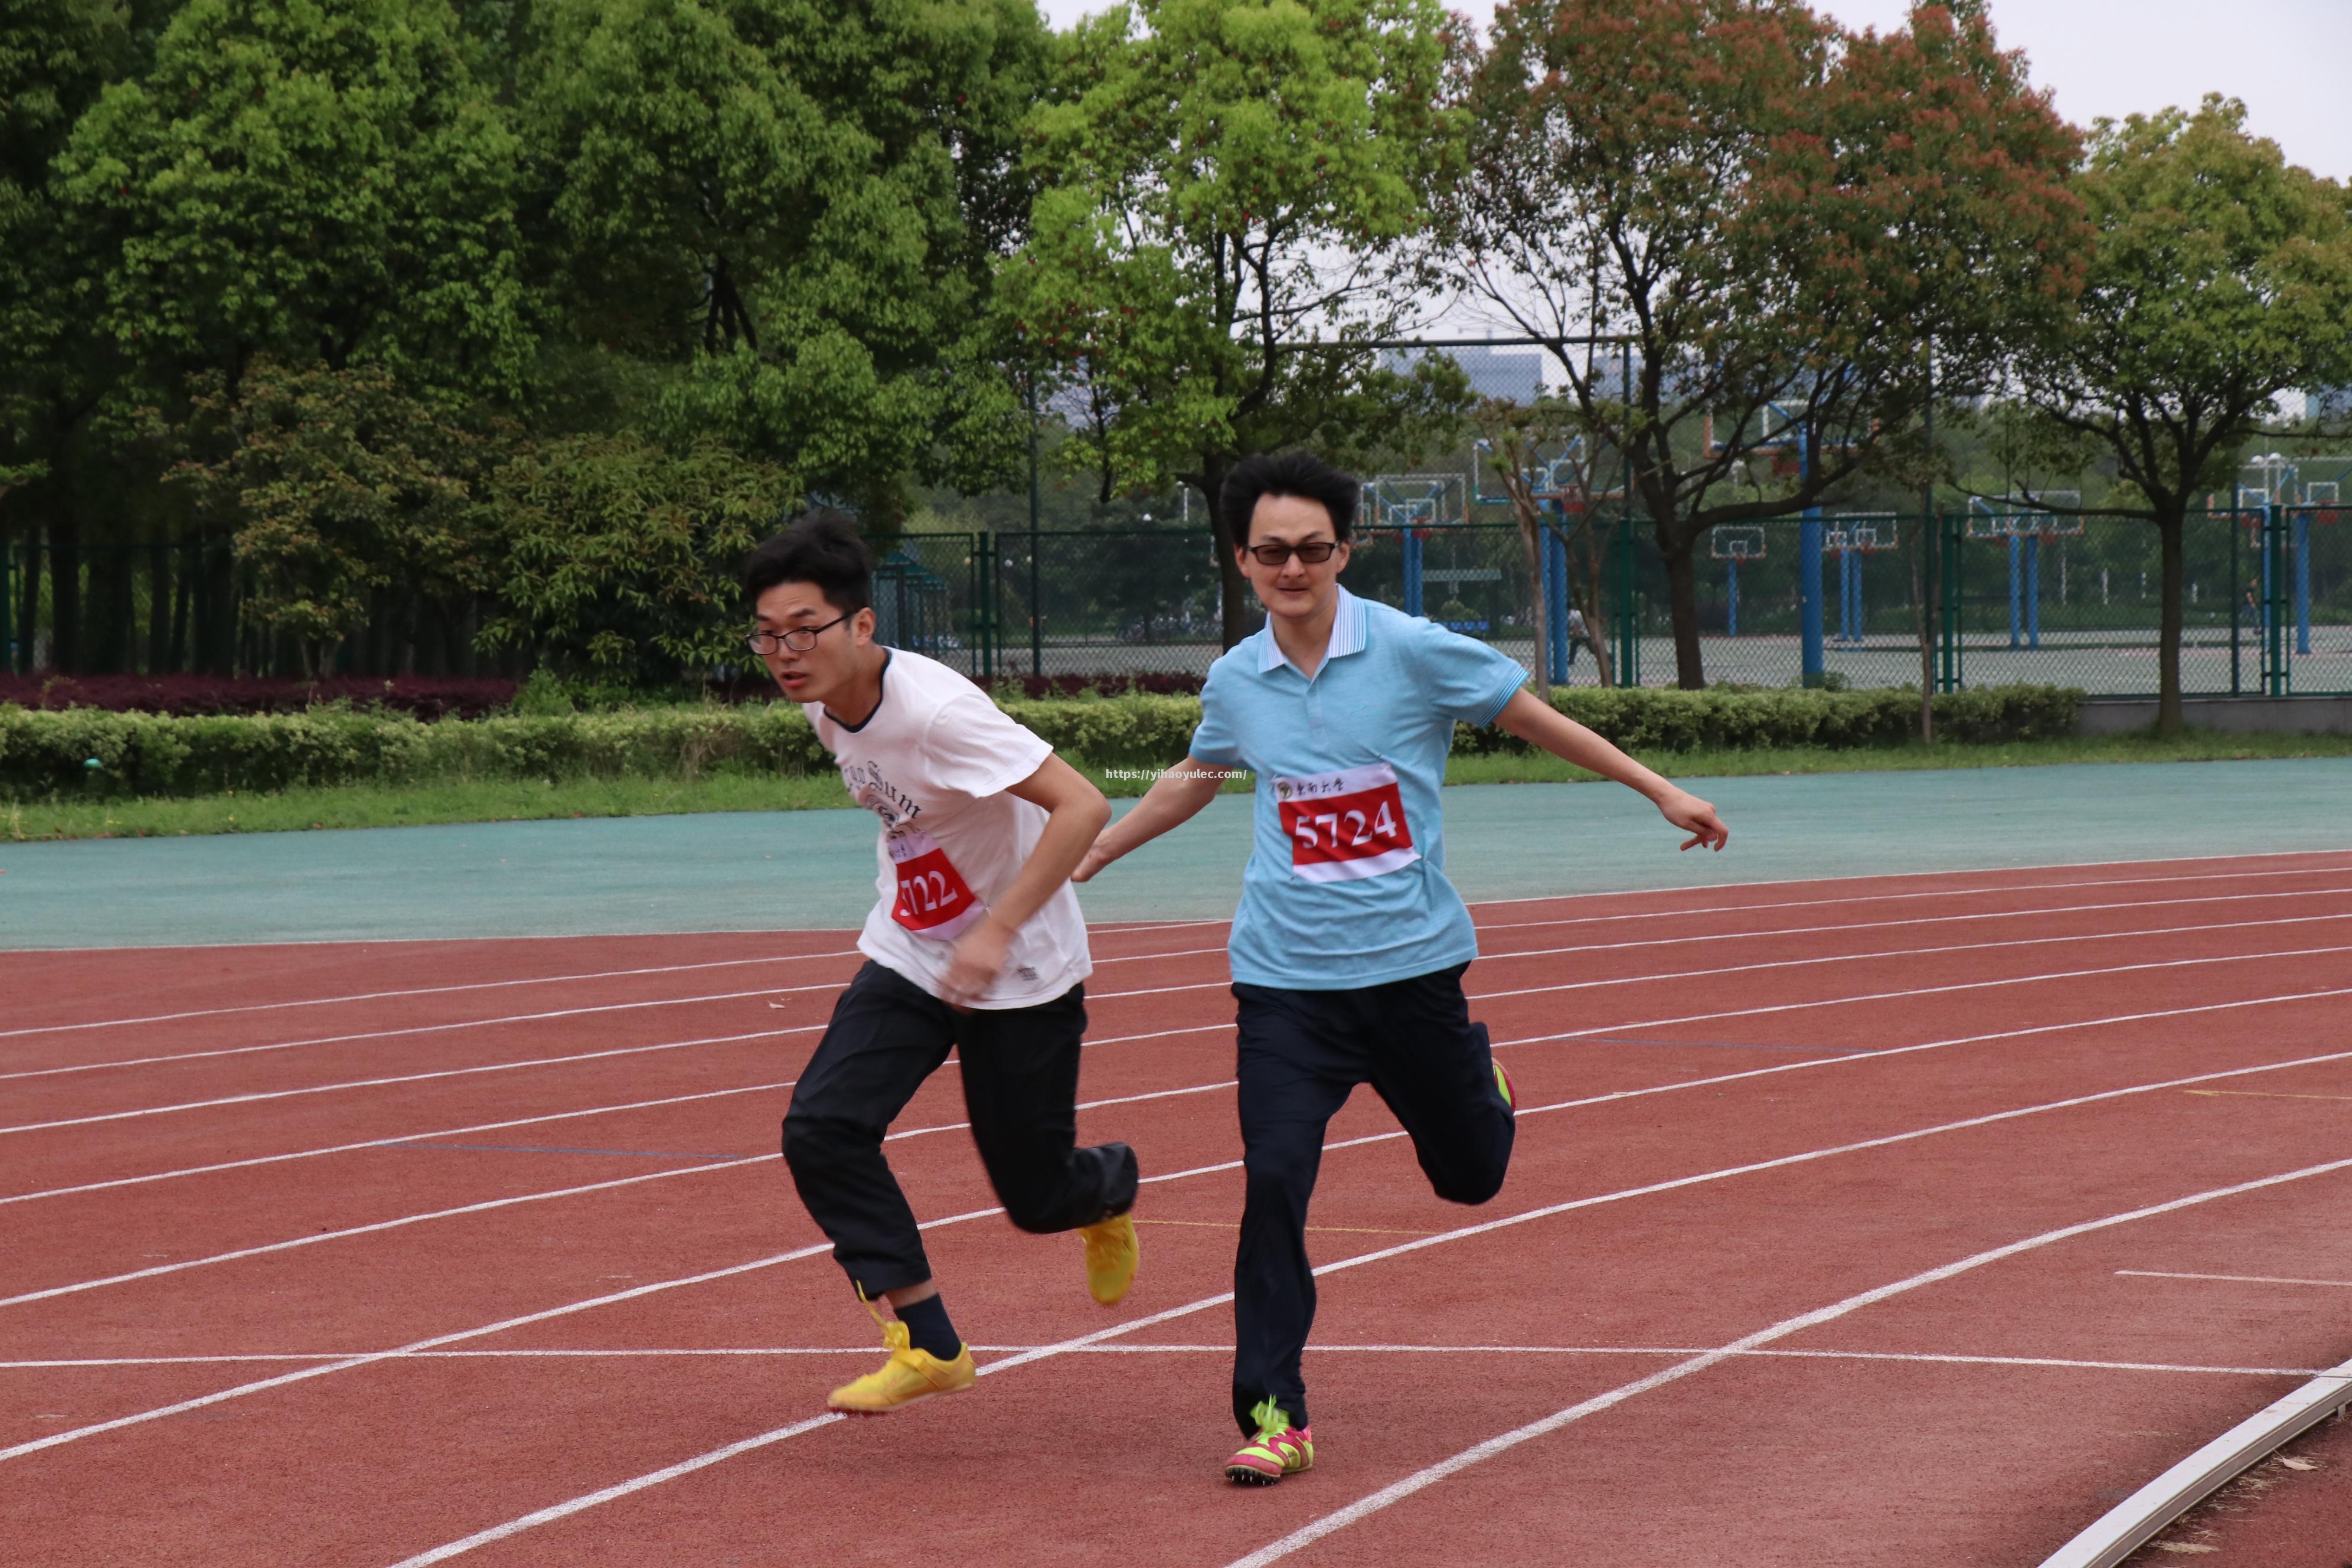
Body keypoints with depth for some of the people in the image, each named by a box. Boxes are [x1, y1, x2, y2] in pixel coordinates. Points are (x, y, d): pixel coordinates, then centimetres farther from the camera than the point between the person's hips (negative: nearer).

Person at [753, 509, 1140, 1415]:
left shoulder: (934, 710, -30)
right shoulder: (824, 707, -5)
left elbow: (1082, 807, -34)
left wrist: (995, 932, -40)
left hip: (1020, 973, -7)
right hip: (909, 957, 7)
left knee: (1036, 1196, 4)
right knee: (821, 1130, -15)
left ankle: (1111, 1188, 42)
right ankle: (926, 1346, -8)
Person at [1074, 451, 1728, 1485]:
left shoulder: (1413, 652, -9)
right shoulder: (1234, 681, 1)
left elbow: (1532, 719, 3)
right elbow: (1196, 776, 24)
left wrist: (1660, 791, 6)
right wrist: (1087, 853, 30)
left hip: (1410, 965, -1)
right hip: (1286, 979, 1)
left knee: (1470, 1174, 11)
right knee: (1274, 1179, -15)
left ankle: (1474, 1068, 48)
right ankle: (1274, 1416, -7)